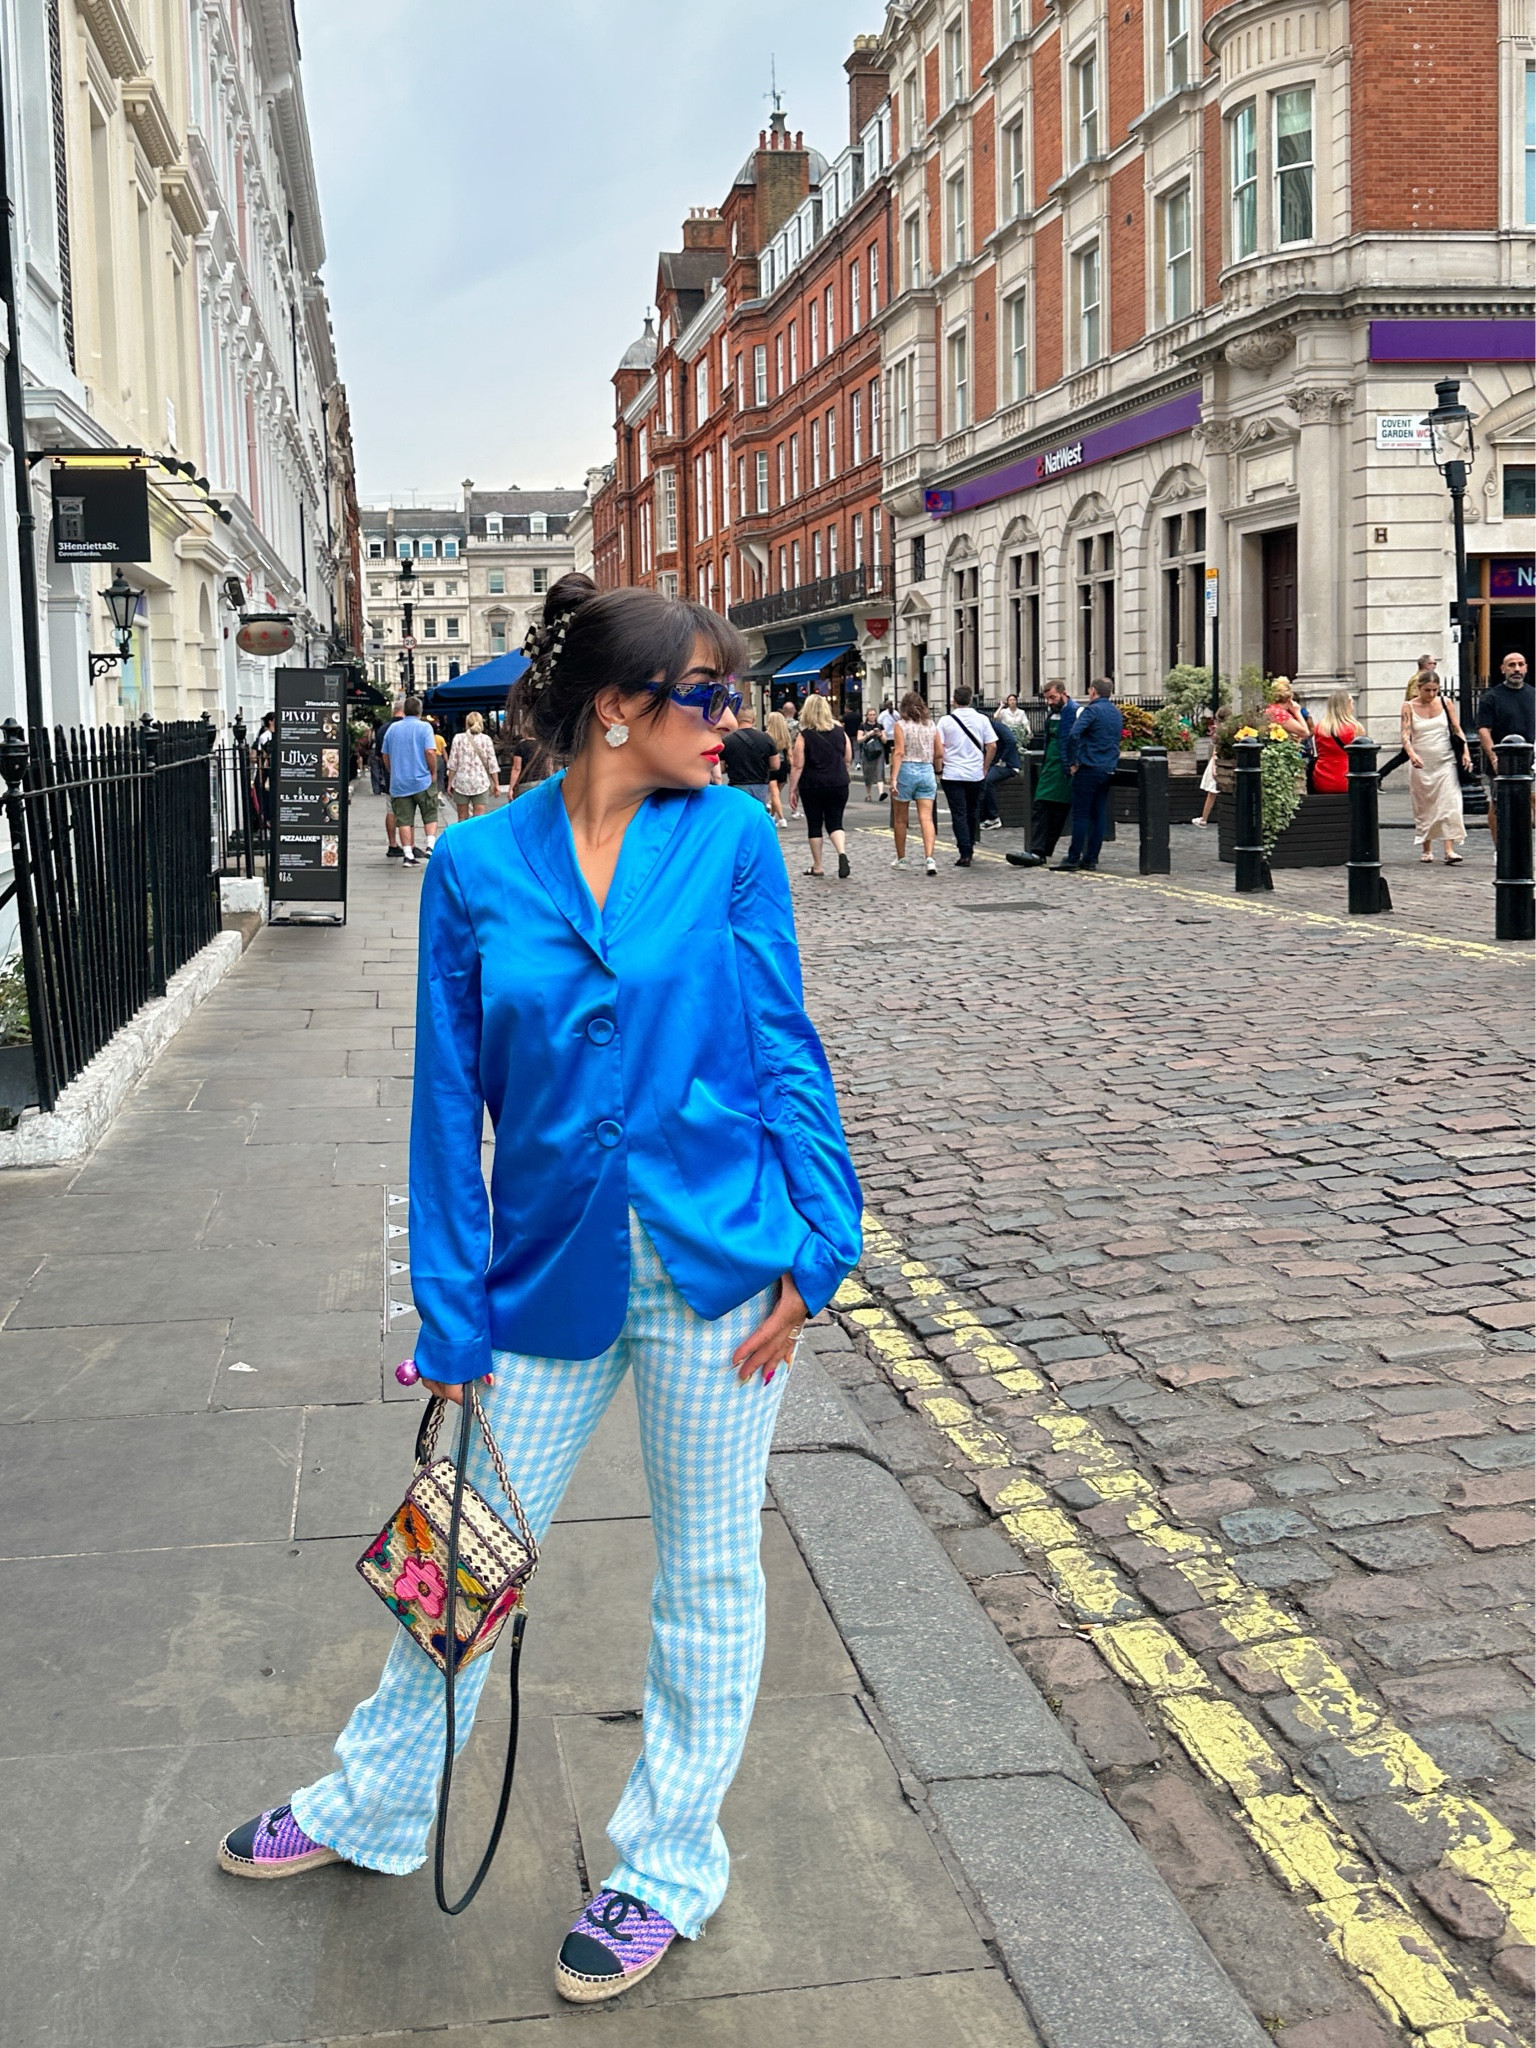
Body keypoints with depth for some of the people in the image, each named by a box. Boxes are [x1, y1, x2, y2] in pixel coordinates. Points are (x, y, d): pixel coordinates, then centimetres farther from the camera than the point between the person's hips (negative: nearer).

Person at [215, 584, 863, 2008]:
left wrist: (813, 1245, -6)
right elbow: (451, 1101, 1)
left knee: (706, 1570, 12)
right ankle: (372, 1807, 41)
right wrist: (452, 1319, 2)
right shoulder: (477, 863, -2)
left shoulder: (731, 836, -3)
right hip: (551, 1270, 1)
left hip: (716, 1260, -1)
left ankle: (669, 1865, 32)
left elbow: (783, 1045, 1)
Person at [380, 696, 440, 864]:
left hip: (398, 782, 3)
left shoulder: (392, 728, 8)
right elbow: (430, 752, -15)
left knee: (404, 819, 3)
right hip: (422, 781, -3)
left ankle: (408, 854, -1)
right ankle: (430, 845, -5)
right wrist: (433, 772, -2)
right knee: (430, 815, 11)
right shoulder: (424, 727, -5)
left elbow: (385, 755, 13)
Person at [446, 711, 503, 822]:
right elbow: (492, 764, 0)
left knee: (462, 819, 7)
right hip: (481, 782, 0)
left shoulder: (458, 738, 1)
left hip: (462, 781, 0)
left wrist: (450, 783, 6)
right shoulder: (486, 739, 1)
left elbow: (453, 763, -1)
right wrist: (496, 784, 7)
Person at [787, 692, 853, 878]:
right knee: (835, 823, 8)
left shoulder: (804, 736, -8)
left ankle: (817, 866, 13)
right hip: (838, 785, 3)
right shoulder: (840, 732, 3)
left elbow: (797, 766, -9)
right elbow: (848, 760, 10)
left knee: (814, 825, 8)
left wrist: (793, 790, -3)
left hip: (812, 786, -3)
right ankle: (842, 854, -18)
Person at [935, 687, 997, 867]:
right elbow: (992, 746, -1)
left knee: (959, 814, -1)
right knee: (973, 812, 18)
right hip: (976, 774, 2)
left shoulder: (946, 721, -4)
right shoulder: (982, 720, 0)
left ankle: (965, 854, -8)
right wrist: (985, 768, 10)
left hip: (953, 774, -2)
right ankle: (970, 846, 29)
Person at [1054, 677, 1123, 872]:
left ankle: (1074, 859, -5)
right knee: (1099, 815, 7)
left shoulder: (1092, 710, -10)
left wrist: (1073, 762, -14)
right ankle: (1091, 859, 8)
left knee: (1080, 814, -5)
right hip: (1109, 769, 7)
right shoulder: (1117, 713, 14)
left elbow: (1074, 735, -22)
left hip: (1089, 768, -7)